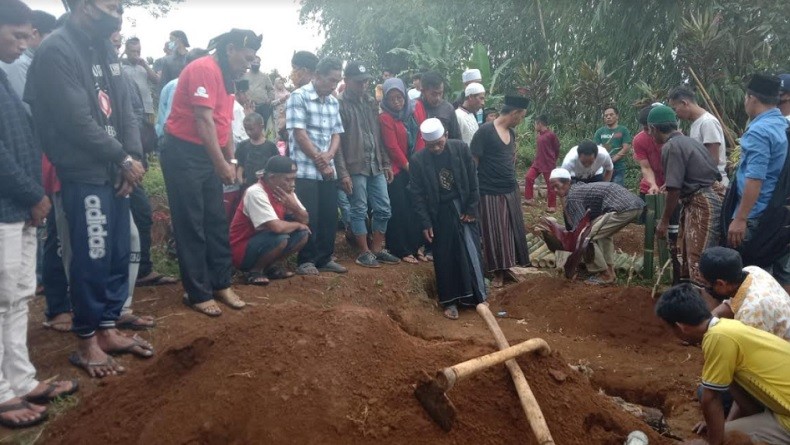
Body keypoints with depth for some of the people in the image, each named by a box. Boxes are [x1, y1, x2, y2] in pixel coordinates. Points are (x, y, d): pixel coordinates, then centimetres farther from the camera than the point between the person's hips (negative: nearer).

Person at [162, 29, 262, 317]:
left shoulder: (226, 77, 13)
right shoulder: (204, 70, -17)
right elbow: (204, 122, -21)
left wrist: (230, 161, 9)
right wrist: (222, 164, -19)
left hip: (208, 156, 9)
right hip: (183, 155, -9)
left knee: (217, 222, 11)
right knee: (191, 226, -2)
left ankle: (221, 284, 20)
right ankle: (198, 293, 6)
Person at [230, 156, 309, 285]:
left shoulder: (287, 191, -1)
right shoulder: (256, 193, -26)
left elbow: (305, 220, 1)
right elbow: (277, 227, -34)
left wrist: (294, 206, -19)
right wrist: (297, 225, -14)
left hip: (264, 242, 8)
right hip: (242, 252, -8)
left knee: (303, 233, -5)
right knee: (280, 238, -31)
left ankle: (273, 265, 7)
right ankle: (255, 271, -8)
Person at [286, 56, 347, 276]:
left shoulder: (334, 102, 13)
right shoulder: (299, 97, -7)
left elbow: (336, 135, 12)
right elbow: (299, 134, -12)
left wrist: (328, 156, -8)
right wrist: (319, 161, -8)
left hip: (329, 171, 6)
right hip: (305, 171, -6)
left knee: (329, 217, 9)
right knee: (308, 218, -2)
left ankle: (325, 258, 21)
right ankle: (306, 261, 10)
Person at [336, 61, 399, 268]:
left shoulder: (371, 102, 13)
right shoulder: (340, 104, -8)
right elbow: (337, 141, -11)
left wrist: (386, 163, 13)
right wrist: (343, 172, -16)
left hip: (376, 166, 7)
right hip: (355, 167, -6)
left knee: (384, 209, 9)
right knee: (359, 210, 2)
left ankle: (377, 248, 22)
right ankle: (364, 253, 13)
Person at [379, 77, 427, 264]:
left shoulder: (417, 109, 3)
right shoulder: (385, 118, -11)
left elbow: (422, 136, 1)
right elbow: (393, 147, -12)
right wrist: (408, 167, -9)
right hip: (397, 170, -4)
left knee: (416, 208, 7)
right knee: (399, 210, -1)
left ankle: (416, 246, 18)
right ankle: (402, 250, 7)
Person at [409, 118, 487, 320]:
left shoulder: (461, 148, -9)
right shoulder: (417, 160, -13)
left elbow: (473, 180, -3)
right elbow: (417, 195, -8)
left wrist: (472, 209, -4)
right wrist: (425, 223, -10)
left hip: (463, 207, 1)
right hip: (439, 213, -1)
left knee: (471, 253, 4)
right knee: (445, 258, 4)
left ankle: (476, 295, 19)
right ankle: (449, 301, 16)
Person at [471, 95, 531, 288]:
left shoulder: (511, 132, 8)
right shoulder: (485, 131, -15)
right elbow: (472, 163, -13)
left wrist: (511, 178, 12)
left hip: (511, 190, 7)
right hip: (491, 192, -7)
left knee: (513, 230, 13)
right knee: (495, 233, 2)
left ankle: (510, 265, 28)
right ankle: (498, 272, 14)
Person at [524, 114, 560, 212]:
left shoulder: (551, 134, -15)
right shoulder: (539, 135, 8)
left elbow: (557, 148, -7)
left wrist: (552, 160, 3)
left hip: (548, 164, -7)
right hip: (537, 163, 7)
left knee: (550, 185, 2)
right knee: (528, 178, -2)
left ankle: (552, 206, 11)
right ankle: (529, 199, 8)